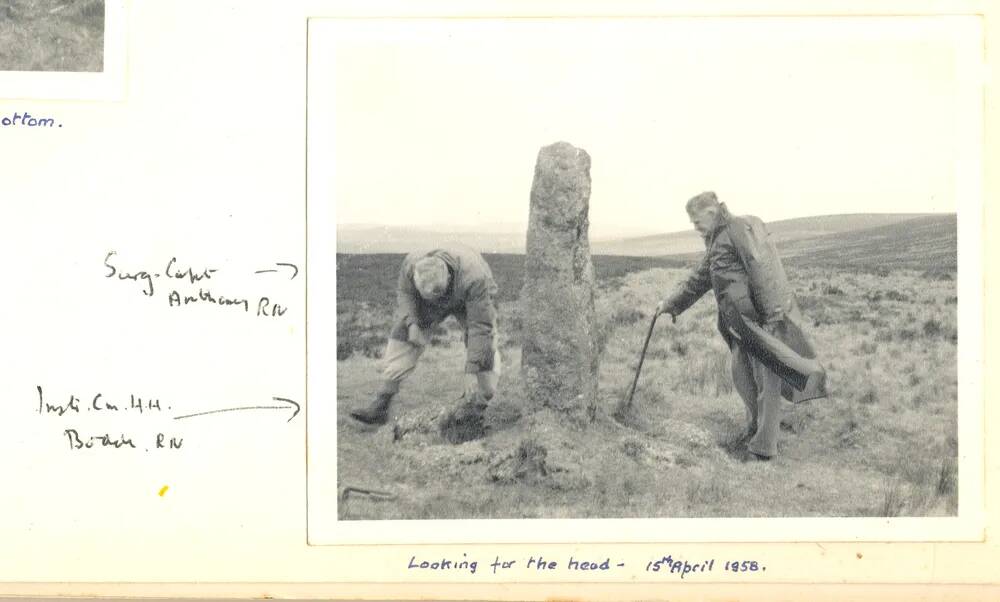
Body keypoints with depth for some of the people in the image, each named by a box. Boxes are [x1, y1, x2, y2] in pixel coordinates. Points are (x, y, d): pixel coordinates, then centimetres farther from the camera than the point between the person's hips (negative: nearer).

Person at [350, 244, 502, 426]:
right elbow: (404, 291, -11)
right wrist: (412, 323, -27)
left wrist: (472, 372, -40)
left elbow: (480, 326, -40)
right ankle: (381, 406, -17)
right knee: (401, 332, -16)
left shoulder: (474, 278, -46)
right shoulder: (411, 264, -35)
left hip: (472, 302, -2)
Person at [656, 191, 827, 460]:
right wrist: (670, 303, 31)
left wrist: (771, 312, -23)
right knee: (743, 376, 15)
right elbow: (698, 280, 30)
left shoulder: (738, 229, -11)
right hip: (741, 322, 10)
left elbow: (760, 270, -19)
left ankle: (763, 447, 0)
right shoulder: (716, 242, 19)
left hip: (762, 316, -10)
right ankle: (756, 430, 31)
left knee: (766, 380, -4)